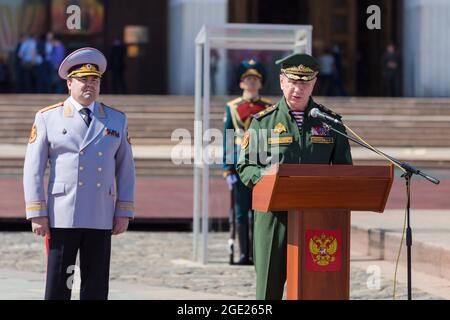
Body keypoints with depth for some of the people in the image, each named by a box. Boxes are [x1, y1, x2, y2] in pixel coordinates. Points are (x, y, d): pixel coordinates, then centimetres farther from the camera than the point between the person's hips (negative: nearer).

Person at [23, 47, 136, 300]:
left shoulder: (116, 120, 11)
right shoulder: (48, 118, 3)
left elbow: (126, 168, 12)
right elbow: (33, 168, 0)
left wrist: (124, 212, 5)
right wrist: (36, 213, -7)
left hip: (101, 219, 3)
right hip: (62, 218, -2)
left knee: (96, 288, 4)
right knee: (58, 286, -1)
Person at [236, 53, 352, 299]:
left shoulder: (331, 122, 11)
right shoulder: (263, 121, 7)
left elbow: (345, 169, 14)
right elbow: (245, 167, 5)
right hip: (274, 215, -1)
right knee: (269, 287, -1)